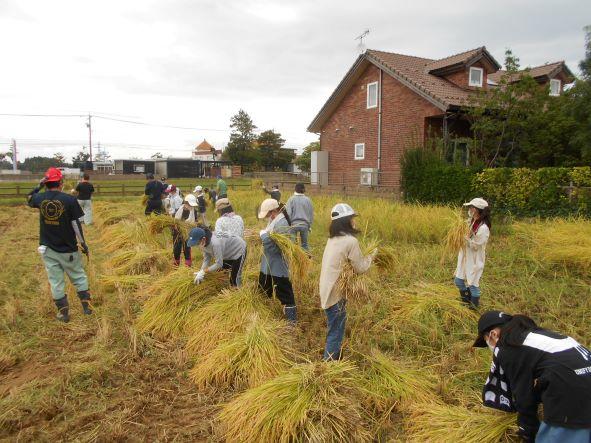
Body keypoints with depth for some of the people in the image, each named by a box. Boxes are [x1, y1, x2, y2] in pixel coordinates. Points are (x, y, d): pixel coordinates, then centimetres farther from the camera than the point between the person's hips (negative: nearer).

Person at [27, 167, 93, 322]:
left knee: (56, 281, 11)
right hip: (68, 249, -3)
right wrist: (83, 244, -5)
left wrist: (39, 185, 12)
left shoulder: (40, 198, -4)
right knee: (78, 276, 15)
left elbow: (29, 198, 22)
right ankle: (86, 305, 19)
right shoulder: (70, 200, -15)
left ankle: (63, 312, 20)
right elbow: (76, 225, -13)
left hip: (48, 248, 3)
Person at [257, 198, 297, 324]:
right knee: (264, 286, 24)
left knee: (283, 291, -1)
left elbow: (273, 246, -28)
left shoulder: (281, 224, -25)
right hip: (268, 263, 10)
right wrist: (264, 235, -4)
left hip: (277, 264, -10)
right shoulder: (274, 219, 6)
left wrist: (263, 234, -14)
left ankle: (292, 319, 9)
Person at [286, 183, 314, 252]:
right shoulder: (308, 200, 3)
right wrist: (310, 226, 18)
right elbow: (311, 214, 9)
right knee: (305, 243, 11)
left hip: (293, 224, -2)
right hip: (305, 225, 2)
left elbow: (288, 213, -7)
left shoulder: (291, 199, -4)